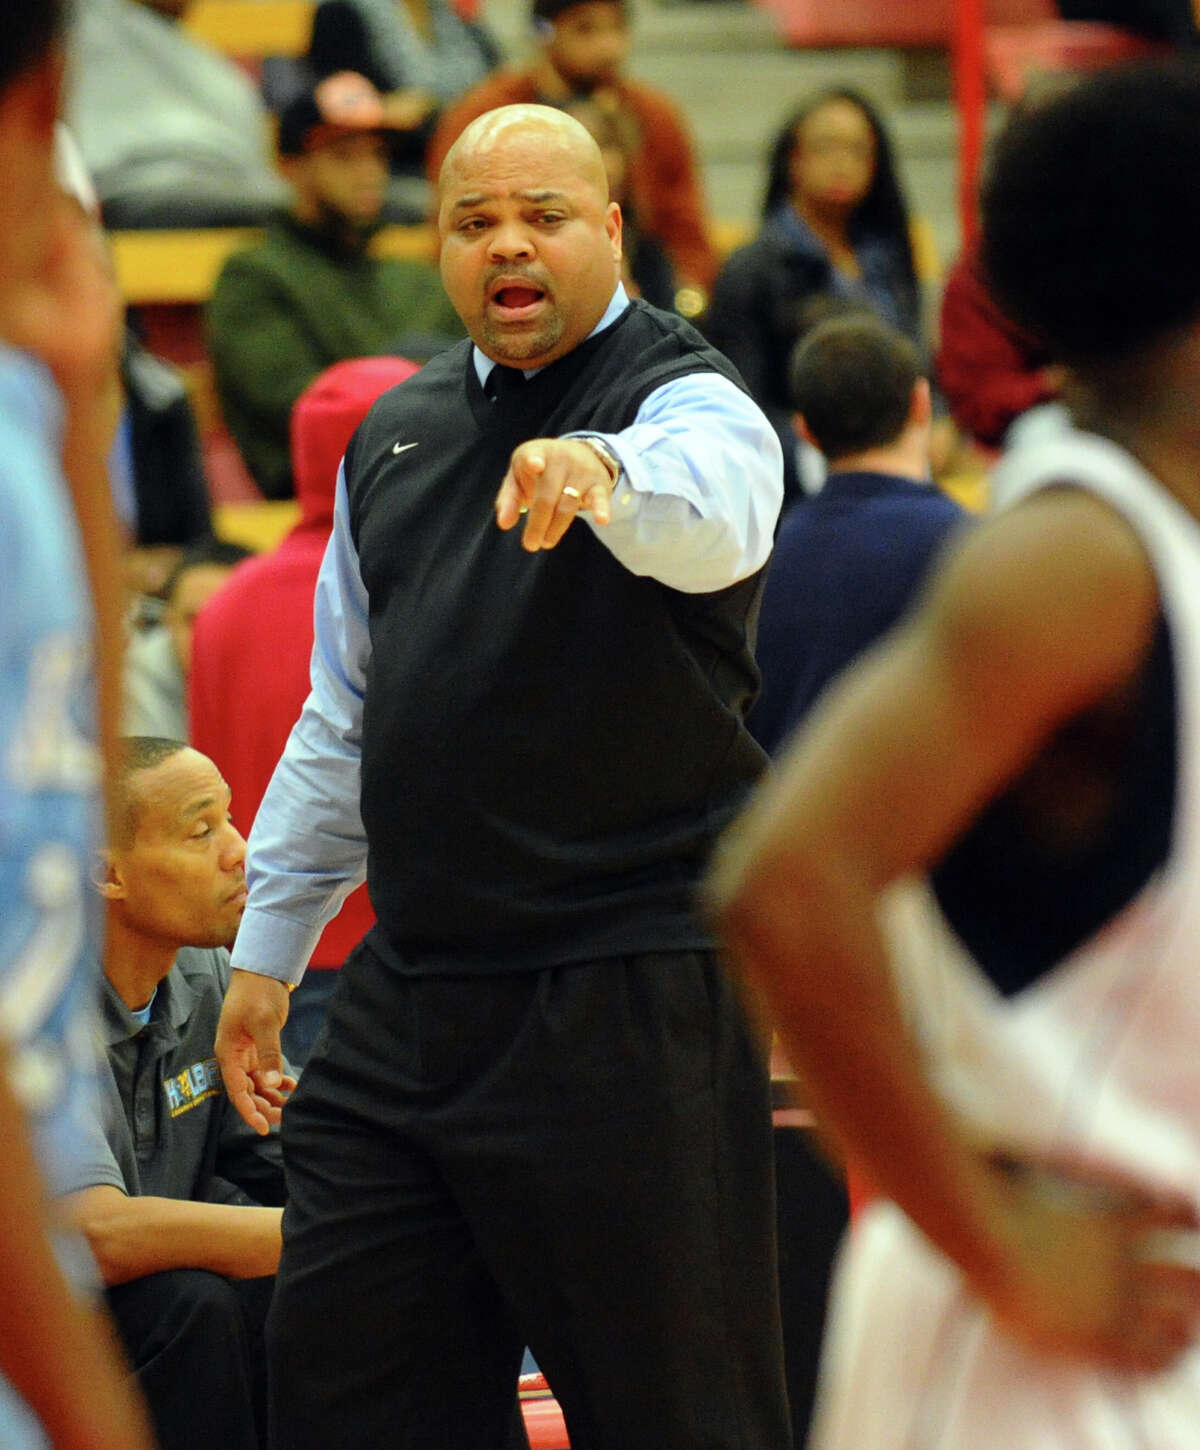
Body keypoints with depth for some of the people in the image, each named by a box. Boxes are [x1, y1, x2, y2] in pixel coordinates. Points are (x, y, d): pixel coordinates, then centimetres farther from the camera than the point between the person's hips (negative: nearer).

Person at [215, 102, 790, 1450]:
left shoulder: (687, 401, -5)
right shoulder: (397, 434, 16)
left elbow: (711, 514, -32)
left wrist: (598, 473, -54)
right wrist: (265, 947, 21)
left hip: (627, 1005, -7)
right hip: (407, 995, 7)